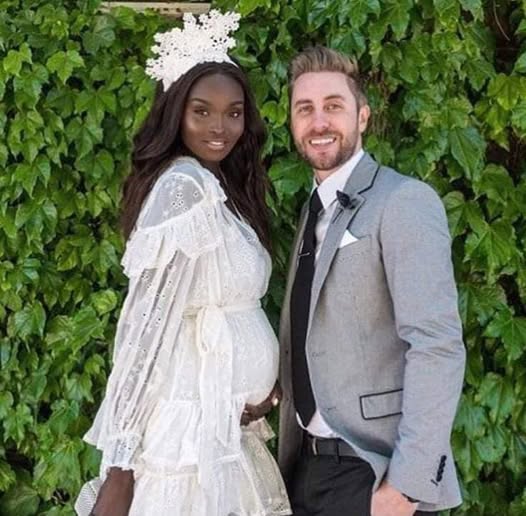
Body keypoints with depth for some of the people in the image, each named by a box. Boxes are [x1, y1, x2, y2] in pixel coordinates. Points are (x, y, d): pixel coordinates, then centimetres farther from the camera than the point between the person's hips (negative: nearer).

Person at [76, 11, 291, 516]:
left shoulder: (222, 188, 10)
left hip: (226, 421, 9)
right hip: (195, 425, -9)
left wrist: (268, 384, -4)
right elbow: (150, 321, -21)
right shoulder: (184, 187, -17)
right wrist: (121, 465, -21)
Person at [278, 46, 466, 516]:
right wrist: (290, 460, 11)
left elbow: (438, 347, -21)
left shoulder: (404, 202, -13)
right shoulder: (314, 214, 12)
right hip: (309, 467, 8)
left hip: (373, 474, -7)